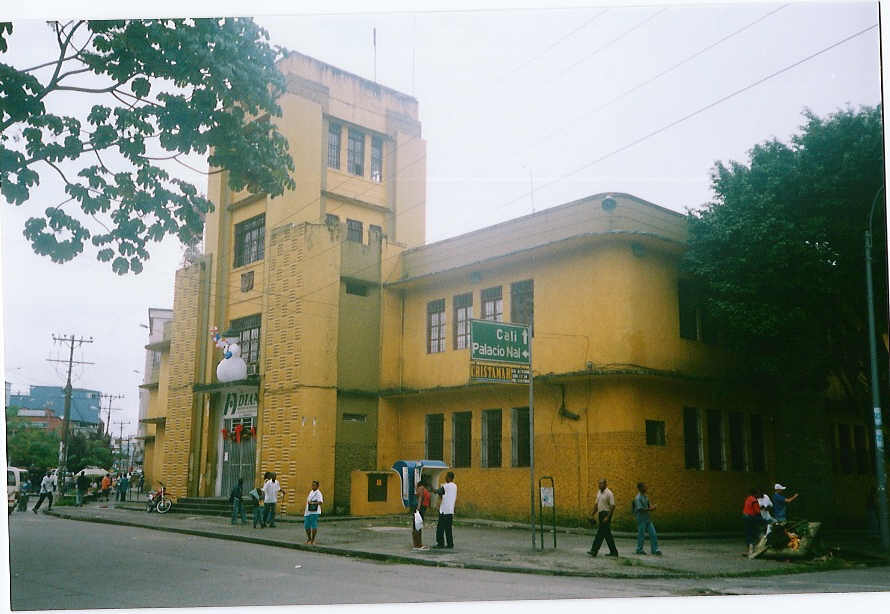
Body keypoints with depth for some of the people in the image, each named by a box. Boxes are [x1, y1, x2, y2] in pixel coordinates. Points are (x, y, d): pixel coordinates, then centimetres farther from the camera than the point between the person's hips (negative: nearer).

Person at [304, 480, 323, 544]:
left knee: (314, 526, -7)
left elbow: (320, 502, -23)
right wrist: (304, 510, 27)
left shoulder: (318, 493, -9)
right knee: (306, 526, 10)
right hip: (308, 512, 8)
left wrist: (312, 503, -34)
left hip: (314, 512, -8)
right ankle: (309, 538, 29)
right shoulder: (311, 492, 17)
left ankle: (313, 540, 3)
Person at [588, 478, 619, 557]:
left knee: (600, 533, -10)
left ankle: (594, 550, -11)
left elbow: (612, 506, -16)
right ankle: (613, 552, 16)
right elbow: (596, 504, 19)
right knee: (607, 534, 11)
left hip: (606, 514, -9)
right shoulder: (599, 492, 14)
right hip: (601, 514, 9)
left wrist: (607, 517, -21)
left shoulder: (609, 493, -12)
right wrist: (593, 514, 13)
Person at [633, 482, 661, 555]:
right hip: (641, 518, -8)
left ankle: (655, 550, 6)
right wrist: (649, 509, -20)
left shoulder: (646, 496, 11)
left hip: (647, 518, 8)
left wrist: (651, 507, -2)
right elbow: (640, 509, -22)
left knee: (653, 533, 2)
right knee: (641, 534, 1)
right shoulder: (638, 498, -16)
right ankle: (639, 550, 16)